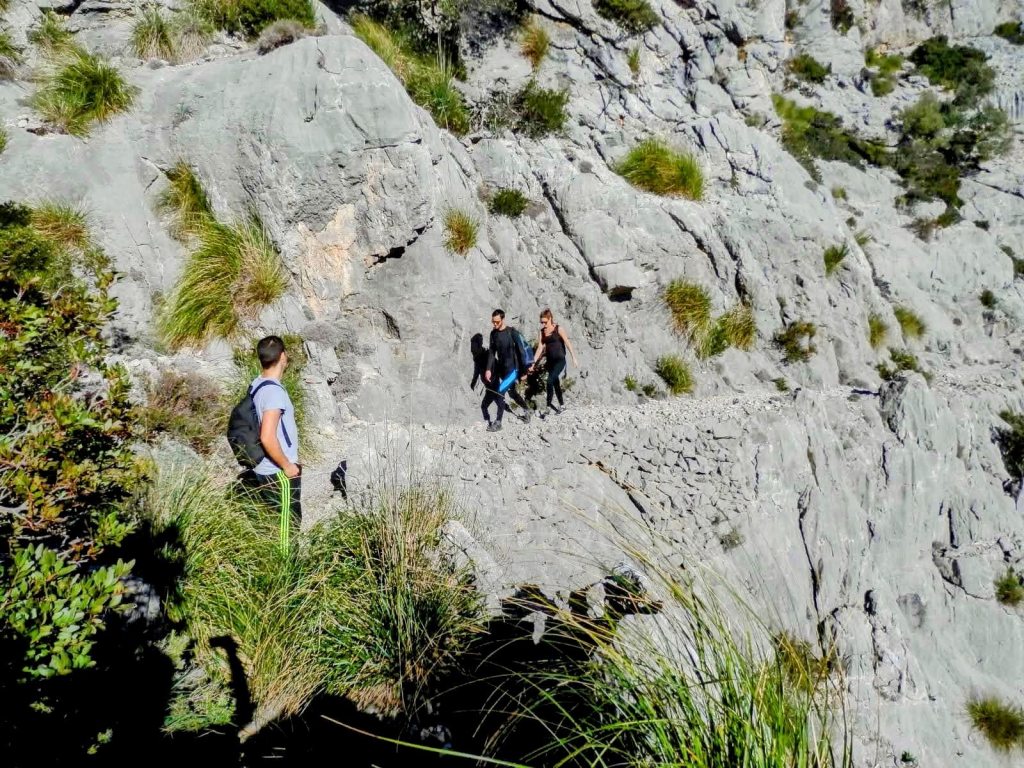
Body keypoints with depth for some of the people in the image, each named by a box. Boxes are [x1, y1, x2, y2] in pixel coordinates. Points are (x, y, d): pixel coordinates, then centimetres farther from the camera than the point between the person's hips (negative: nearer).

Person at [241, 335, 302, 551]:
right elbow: (268, 437, -30)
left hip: (262, 469, 9)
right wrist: (287, 465, -17)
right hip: (279, 474, -9)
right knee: (286, 527, 4)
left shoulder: (256, 385, 5)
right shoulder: (274, 391, -23)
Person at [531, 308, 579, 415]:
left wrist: (574, 358, -11)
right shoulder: (542, 332, 6)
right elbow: (540, 348, 3)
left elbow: (568, 343, -6)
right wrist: (533, 363, -5)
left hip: (559, 360, -5)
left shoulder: (558, 329, -6)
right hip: (550, 361, 6)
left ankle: (549, 406, -14)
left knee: (550, 381, -19)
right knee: (555, 383, 14)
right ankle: (561, 404, 30)